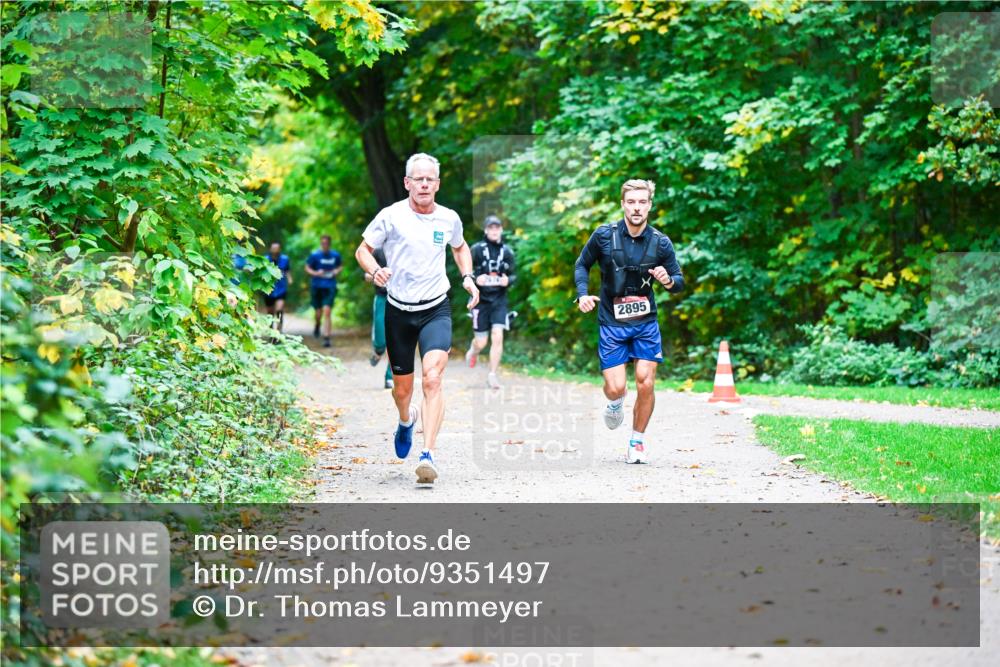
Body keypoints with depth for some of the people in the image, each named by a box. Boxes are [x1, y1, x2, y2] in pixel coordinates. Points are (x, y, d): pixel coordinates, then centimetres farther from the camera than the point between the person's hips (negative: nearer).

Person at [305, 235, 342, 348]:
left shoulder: (335, 255, 2)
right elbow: (307, 268, 5)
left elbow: (340, 266, 19)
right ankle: (317, 325, 44)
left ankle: (326, 338, -12)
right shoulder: (315, 255, -4)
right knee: (318, 313, 7)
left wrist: (337, 271, -3)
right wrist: (316, 273, -13)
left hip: (330, 287, 0)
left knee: (327, 312, -13)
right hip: (317, 286, 0)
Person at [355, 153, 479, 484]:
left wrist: (468, 277, 6)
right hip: (398, 311, 0)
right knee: (402, 388, 10)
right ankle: (406, 421, 47)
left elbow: (460, 248, 23)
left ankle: (428, 455, -22)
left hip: (436, 310, 0)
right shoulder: (391, 216, -7)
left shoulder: (449, 219, 2)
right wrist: (375, 271, -20)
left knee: (432, 380, -20)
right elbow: (362, 250, 1)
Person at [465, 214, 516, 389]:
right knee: (481, 342, 3)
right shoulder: (476, 250, -4)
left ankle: (492, 375, -3)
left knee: (497, 337, -13)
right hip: (481, 300, -1)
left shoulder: (507, 252, 5)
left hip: (499, 300, 2)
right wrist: (475, 279, -20)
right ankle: (472, 352, 41)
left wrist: (508, 280, -10)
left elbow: (512, 275, 13)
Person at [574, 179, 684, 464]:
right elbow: (582, 265, 7)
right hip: (611, 322, -1)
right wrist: (582, 294, -9)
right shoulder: (604, 235, -8)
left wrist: (668, 280, -20)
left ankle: (637, 442, 11)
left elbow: (679, 281, 4)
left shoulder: (660, 243, -6)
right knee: (615, 387, -7)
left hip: (646, 322, 1)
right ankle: (615, 405, 33)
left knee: (645, 383, -10)